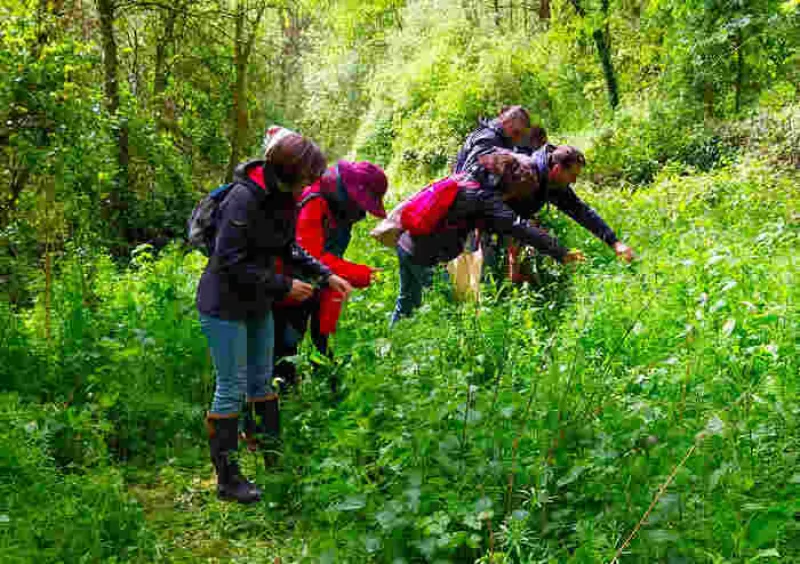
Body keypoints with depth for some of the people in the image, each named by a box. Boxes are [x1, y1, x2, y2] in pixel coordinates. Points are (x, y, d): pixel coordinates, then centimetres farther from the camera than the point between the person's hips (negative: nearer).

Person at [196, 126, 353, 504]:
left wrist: (325, 276, 1)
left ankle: (273, 457, 31)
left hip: (257, 304, 8)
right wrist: (284, 287, -21)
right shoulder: (244, 198, -26)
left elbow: (289, 250, 13)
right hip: (225, 304, -8)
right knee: (231, 388, -2)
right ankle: (227, 479, 9)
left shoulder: (283, 199, 0)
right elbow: (232, 262, -26)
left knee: (262, 380, 17)